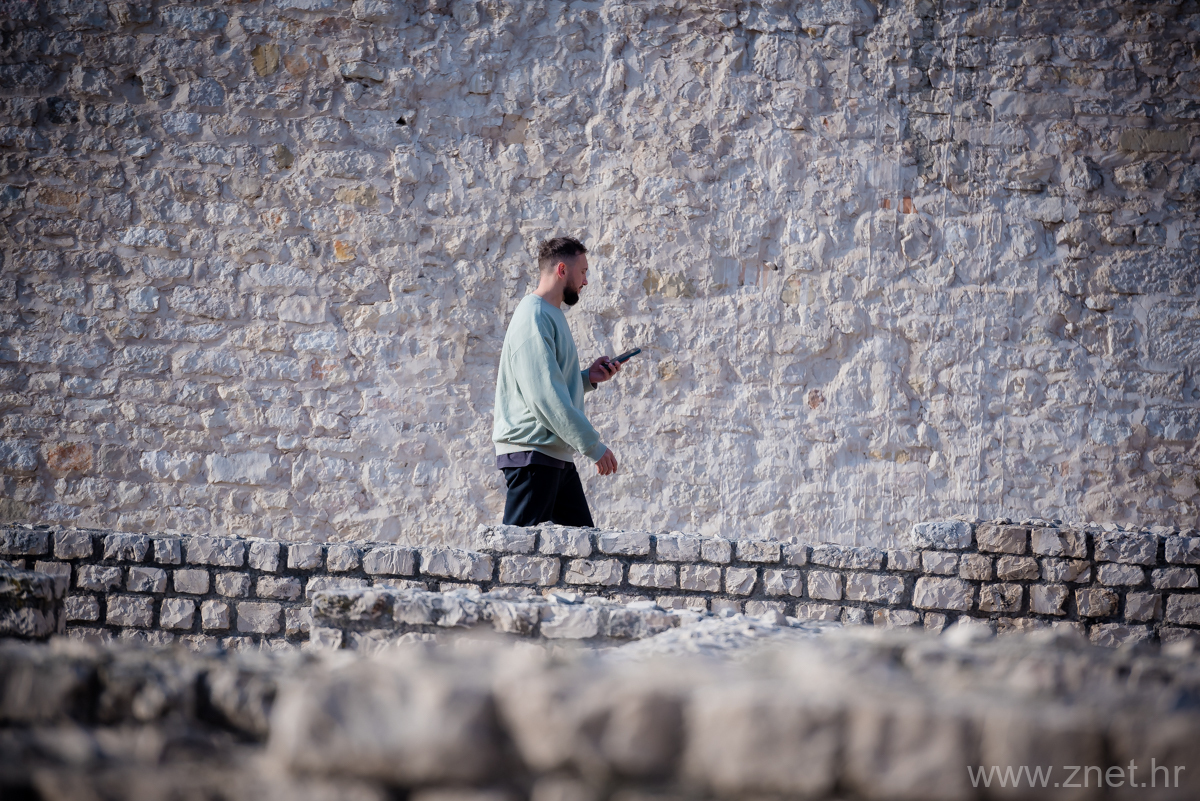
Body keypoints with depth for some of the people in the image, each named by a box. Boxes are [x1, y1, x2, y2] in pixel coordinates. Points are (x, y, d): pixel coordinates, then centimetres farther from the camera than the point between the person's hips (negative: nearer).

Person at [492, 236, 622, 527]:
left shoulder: (552, 316, 20)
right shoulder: (534, 317, -13)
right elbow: (544, 396, -21)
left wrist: (588, 378, 8)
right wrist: (592, 445, -19)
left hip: (557, 456, 10)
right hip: (531, 451, -10)